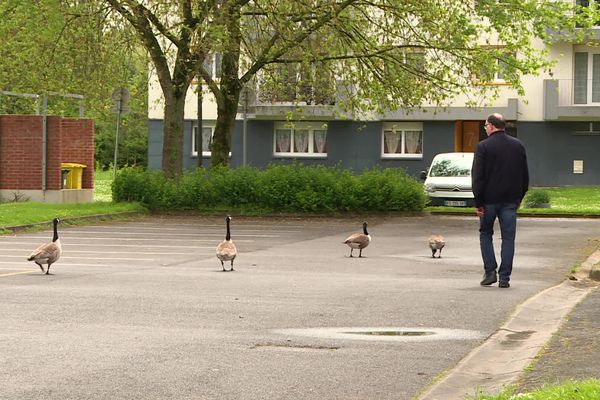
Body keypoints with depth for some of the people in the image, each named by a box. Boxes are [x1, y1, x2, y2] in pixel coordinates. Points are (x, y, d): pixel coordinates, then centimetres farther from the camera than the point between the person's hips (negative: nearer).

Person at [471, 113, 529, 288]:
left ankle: (490, 272, 4)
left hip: (489, 199, -3)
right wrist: (519, 198, 19)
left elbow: (477, 177, -10)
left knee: (485, 234, 13)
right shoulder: (518, 146, 7)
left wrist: (478, 202, -7)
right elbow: (525, 176, 12)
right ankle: (504, 277, 0)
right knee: (508, 238, 4)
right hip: (510, 200, 3)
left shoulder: (483, 146, -7)